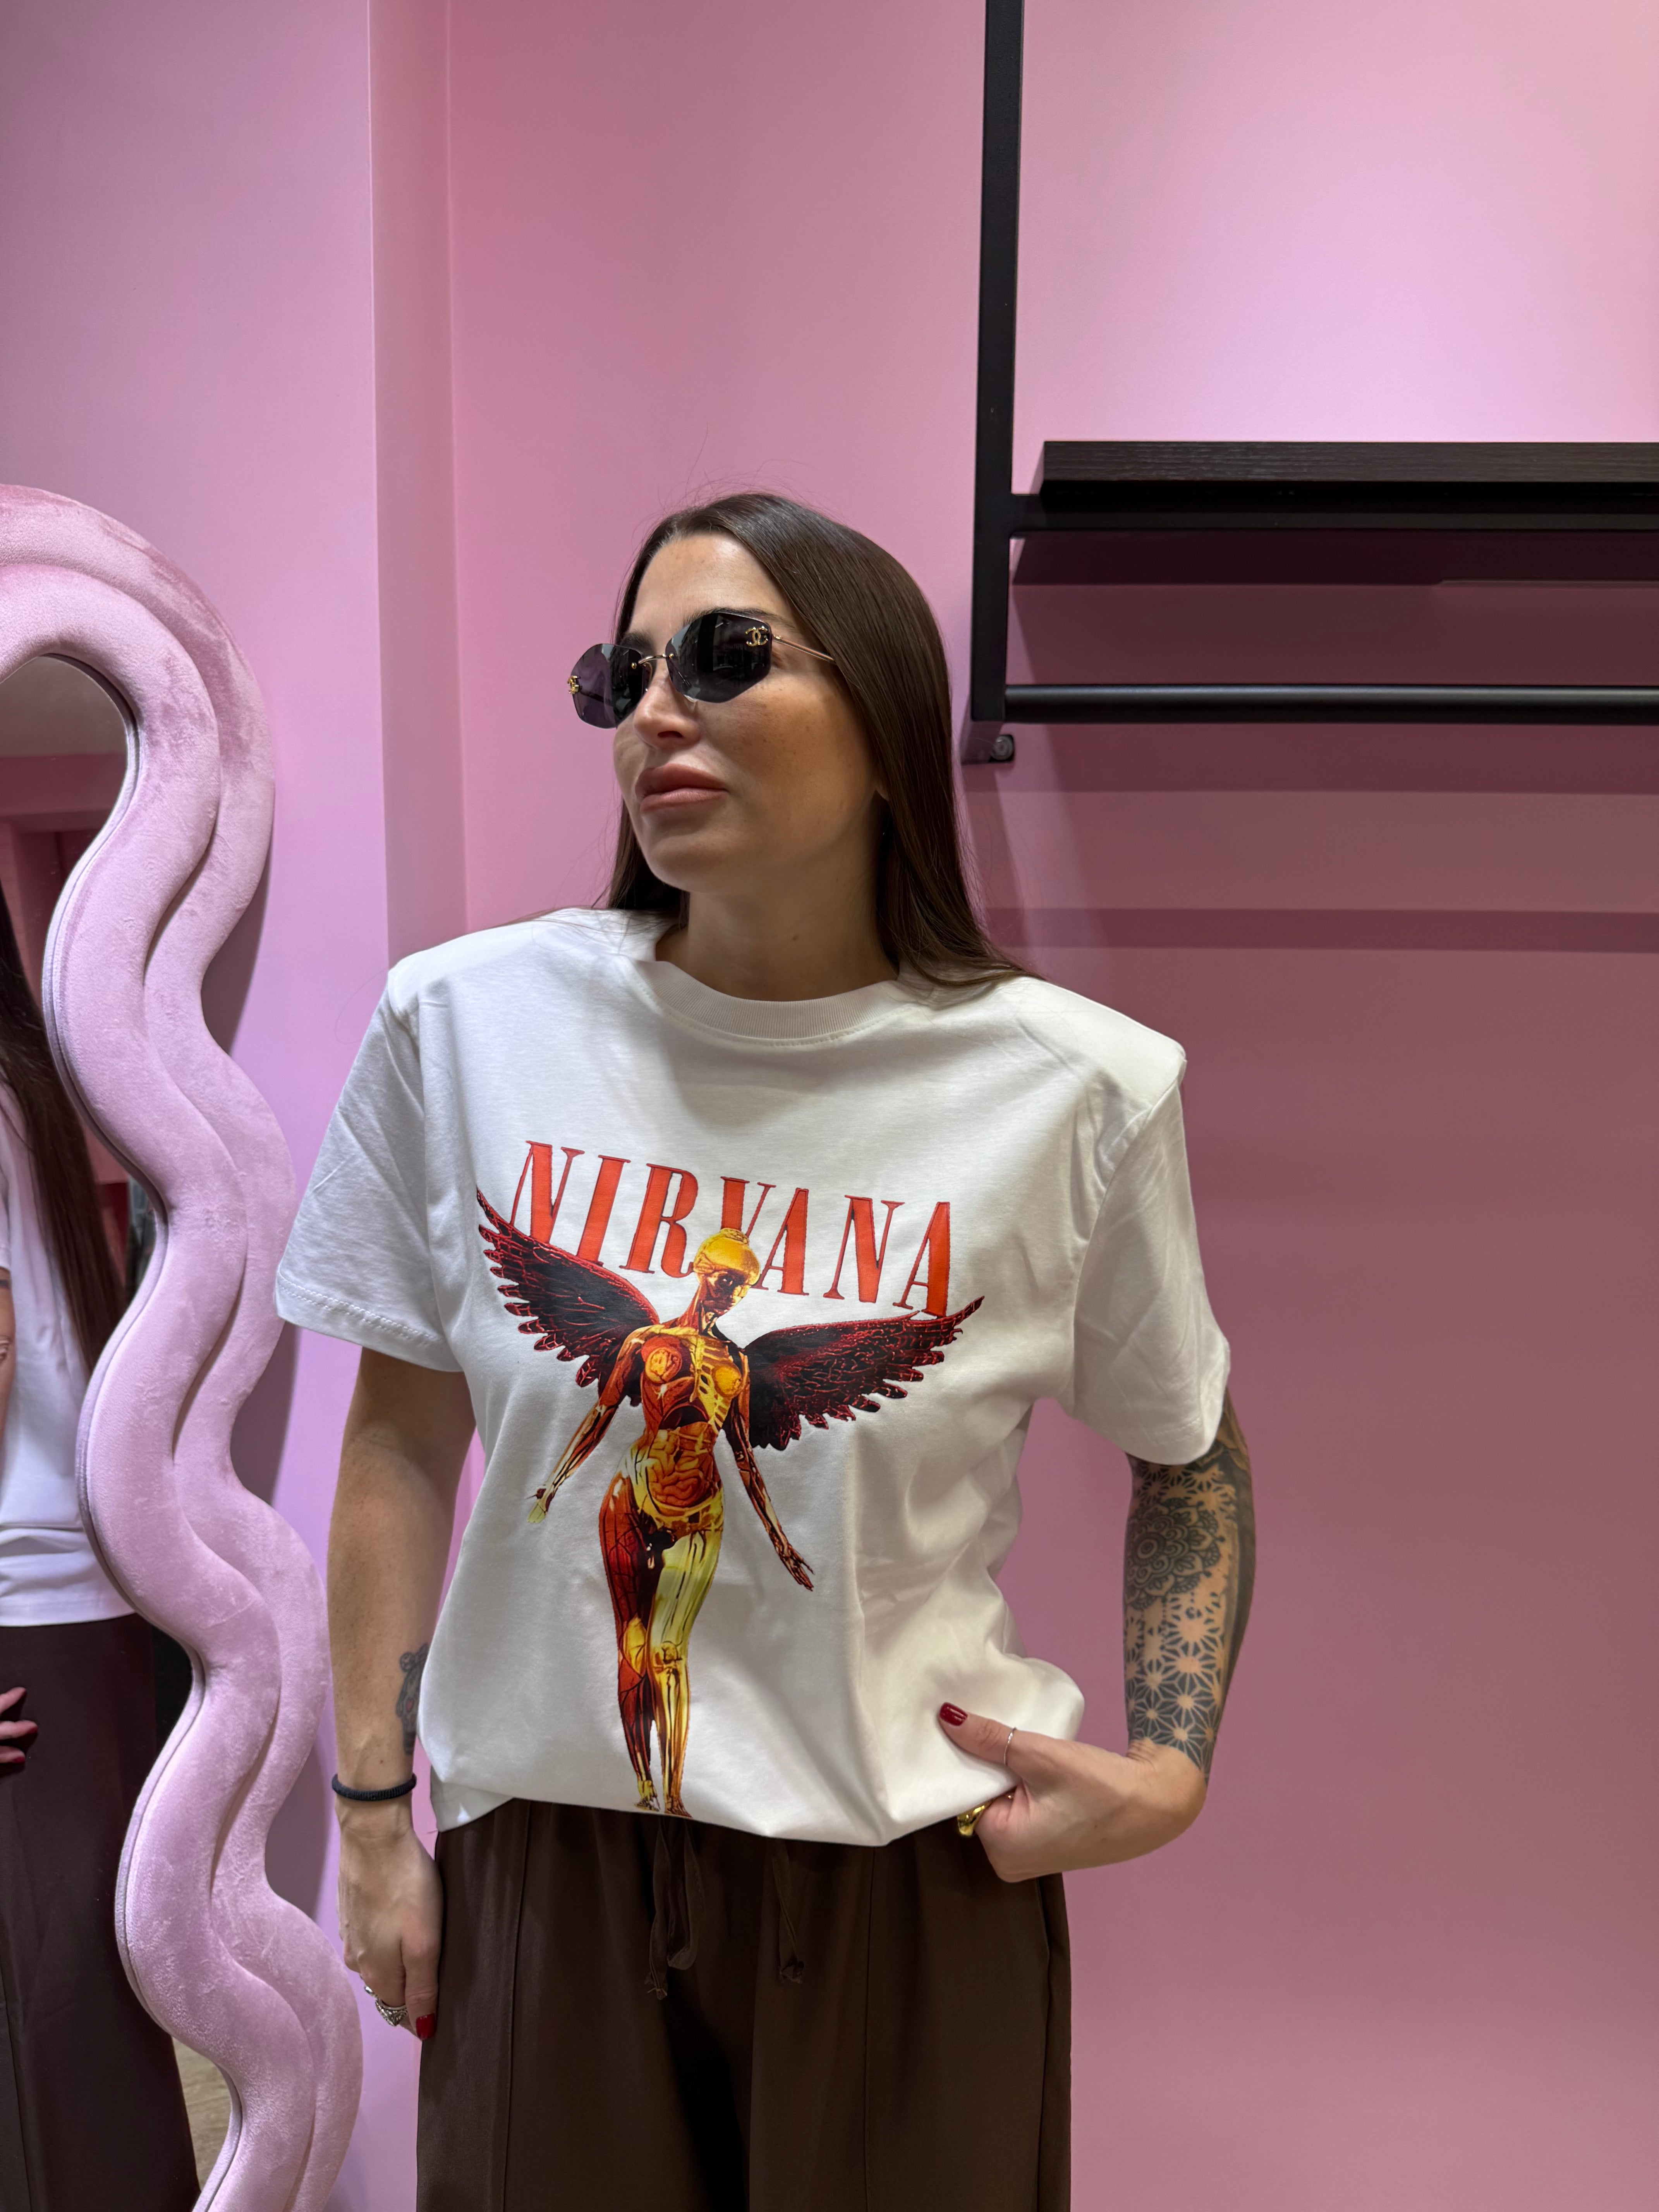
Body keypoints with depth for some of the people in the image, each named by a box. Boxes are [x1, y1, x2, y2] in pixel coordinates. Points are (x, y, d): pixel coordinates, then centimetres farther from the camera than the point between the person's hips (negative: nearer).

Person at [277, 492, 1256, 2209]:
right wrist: (373, 1819, 3)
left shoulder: (1069, 1087, -11)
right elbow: (401, 1441, 1)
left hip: (912, 1879, 0)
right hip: (542, 1861, 1)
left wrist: (1166, 1773, -9)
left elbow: (1190, 1464, 3)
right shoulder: (467, 1021, -8)